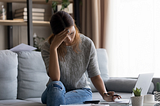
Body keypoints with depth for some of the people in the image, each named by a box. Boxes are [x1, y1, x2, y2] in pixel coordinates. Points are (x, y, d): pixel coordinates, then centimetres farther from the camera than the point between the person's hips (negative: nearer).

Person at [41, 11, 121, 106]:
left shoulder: (87, 44, -10)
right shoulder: (47, 47, -14)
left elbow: (95, 76, -5)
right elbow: (55, 78, -27)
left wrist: (104, 94, -24)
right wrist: (53, 47, -32)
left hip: (81, 91, -1)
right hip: (55, 91, 1)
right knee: (56, 85, -36)